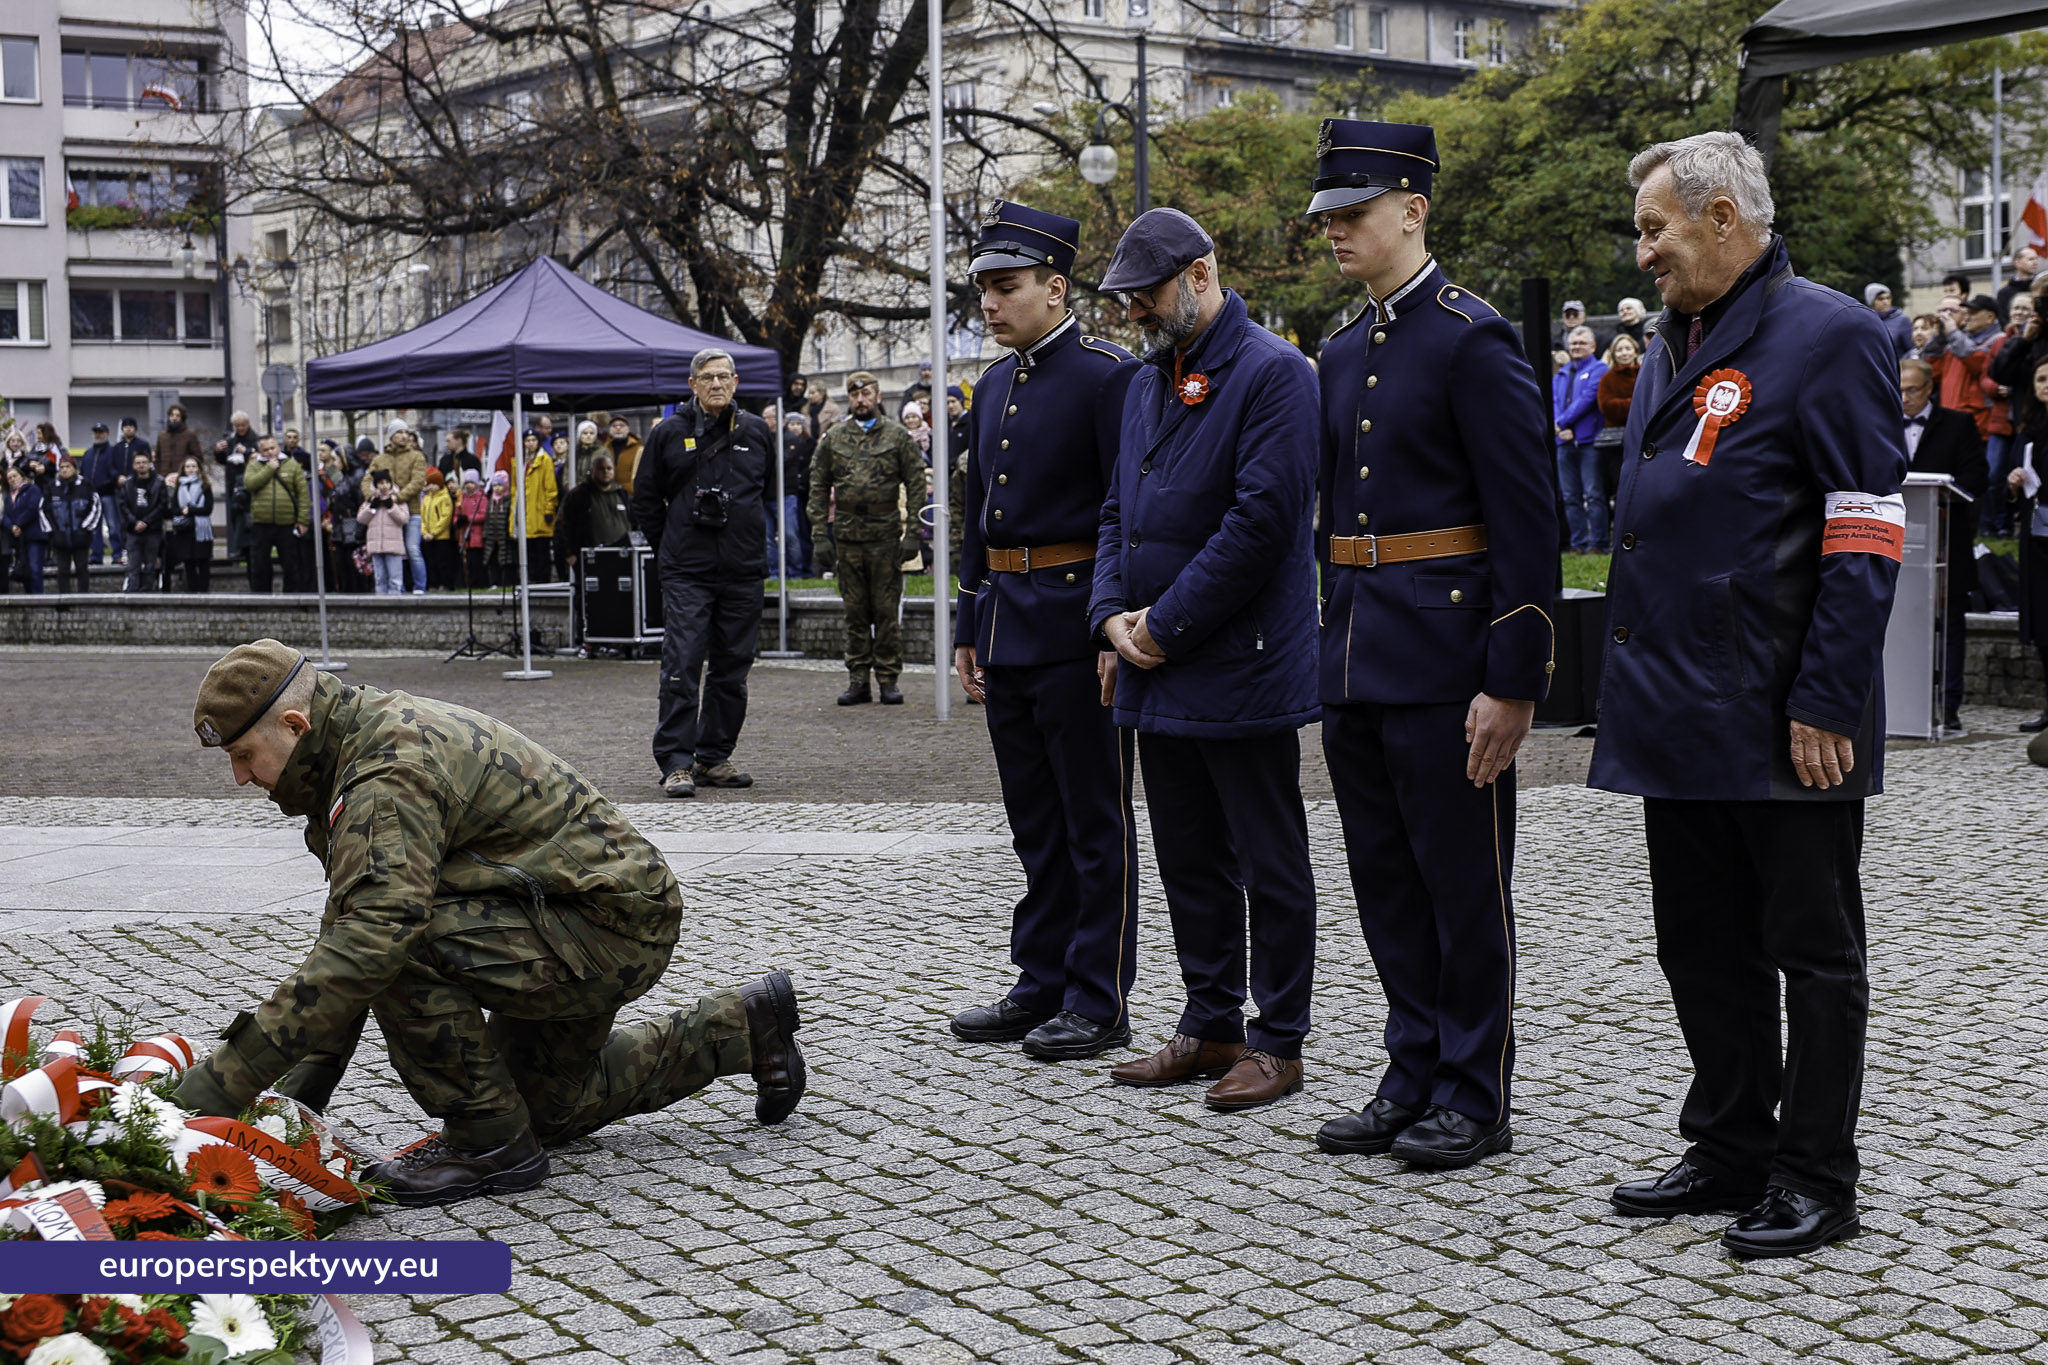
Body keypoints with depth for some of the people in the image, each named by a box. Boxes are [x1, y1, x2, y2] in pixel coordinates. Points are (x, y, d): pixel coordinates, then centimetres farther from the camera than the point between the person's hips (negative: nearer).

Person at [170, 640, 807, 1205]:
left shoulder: (393, 772, -26)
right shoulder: (375, 730, 6)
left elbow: (372, 937, -39)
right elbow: (346, 927, 11)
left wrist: (230, 1074, -37)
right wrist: (302, 1085, 6)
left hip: (615, 925, -11)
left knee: (404, 943, -27)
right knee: (549, 1106, 26)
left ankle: (488, 1141, -10)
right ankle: (743, 1027, 35)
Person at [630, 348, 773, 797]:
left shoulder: (756, 432, 9)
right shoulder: (669, 434, 2)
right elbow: (645, 499, 9)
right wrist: (670, 546, 7)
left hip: (743, 573, 3)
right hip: (686, 572, -3)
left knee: (732, 670, 7)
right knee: (682, 666, -11)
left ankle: (715, 757, 16)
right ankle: (676, 763, -9)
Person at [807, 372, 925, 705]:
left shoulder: (898, 436, 3)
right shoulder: (833, 438, 9)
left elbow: (916, 483, 2)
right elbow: (819, 484, 12)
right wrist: (819, 527, 3)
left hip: (886, 533, -2)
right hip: (847, 533, 2)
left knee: (887, 610, 0)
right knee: (855, 612, 7)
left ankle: (888, 679, 7)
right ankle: (858, 679, 12)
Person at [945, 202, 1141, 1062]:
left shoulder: (1108, 376, -10)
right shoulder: (996, 384, 14)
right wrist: (969, 628, 17)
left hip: (1077, 626, -8)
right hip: (1007, 625, 8)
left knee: (1096, 824, 0)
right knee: (1036, 823, 14)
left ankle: (1100, 1001, 7)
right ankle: (1043, 985, 22)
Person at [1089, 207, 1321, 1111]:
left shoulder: (1273, 373, -11)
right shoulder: (1147, 382, 15)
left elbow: (1261, 519, -19)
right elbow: (1118, 511, 18)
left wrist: (1167, 624, -16)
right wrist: (1112, 615, 1)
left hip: (1243, 668, -8)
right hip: (1157, 674, 8)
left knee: (1270, 865, 2)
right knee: (1190, 861, 14)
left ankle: (1277, 1043, 10)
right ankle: (1211, 1027, 25)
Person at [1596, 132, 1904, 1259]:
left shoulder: (1829, 337, -10)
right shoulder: (1672, 347, 15)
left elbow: (1865, 541, -15)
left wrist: (1827, 707, -19)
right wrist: (1636, 683, 15)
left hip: (1783, 721, -8)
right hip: (1681, 713, 8)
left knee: (1811, 951, 4)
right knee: (1701, 943, 15)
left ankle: (1817, 1179, 15)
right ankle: (1732, 1151, 28)